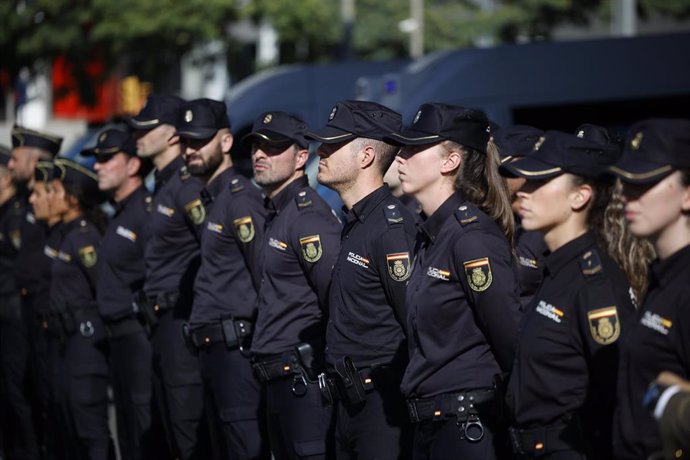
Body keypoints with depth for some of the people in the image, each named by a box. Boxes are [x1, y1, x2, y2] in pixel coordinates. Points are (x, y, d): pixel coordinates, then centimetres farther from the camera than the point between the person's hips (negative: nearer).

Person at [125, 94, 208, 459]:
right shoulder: (163, 184, 16)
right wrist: (150, 301, 14)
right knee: (172, 429, 14)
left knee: (190, 428, -8)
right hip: (162, 320, 10)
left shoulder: (188, 186, -14)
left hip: (183, 318, -10)